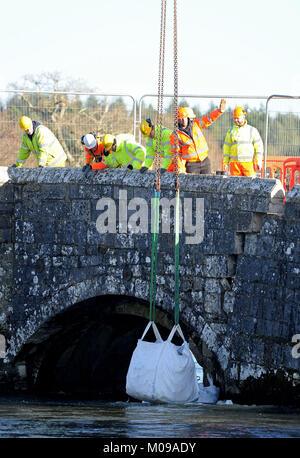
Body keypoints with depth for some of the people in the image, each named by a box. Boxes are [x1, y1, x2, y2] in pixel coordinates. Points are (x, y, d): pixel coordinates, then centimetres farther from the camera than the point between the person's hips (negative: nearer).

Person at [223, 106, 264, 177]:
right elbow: (226, 148, 13)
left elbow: (259, 146, 3)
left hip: (248, 163, -2)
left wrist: (259, 161, -5)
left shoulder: (252, 130, 6)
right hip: (235, 163, 2)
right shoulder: (231, 131, 12)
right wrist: (225, 163, 7)